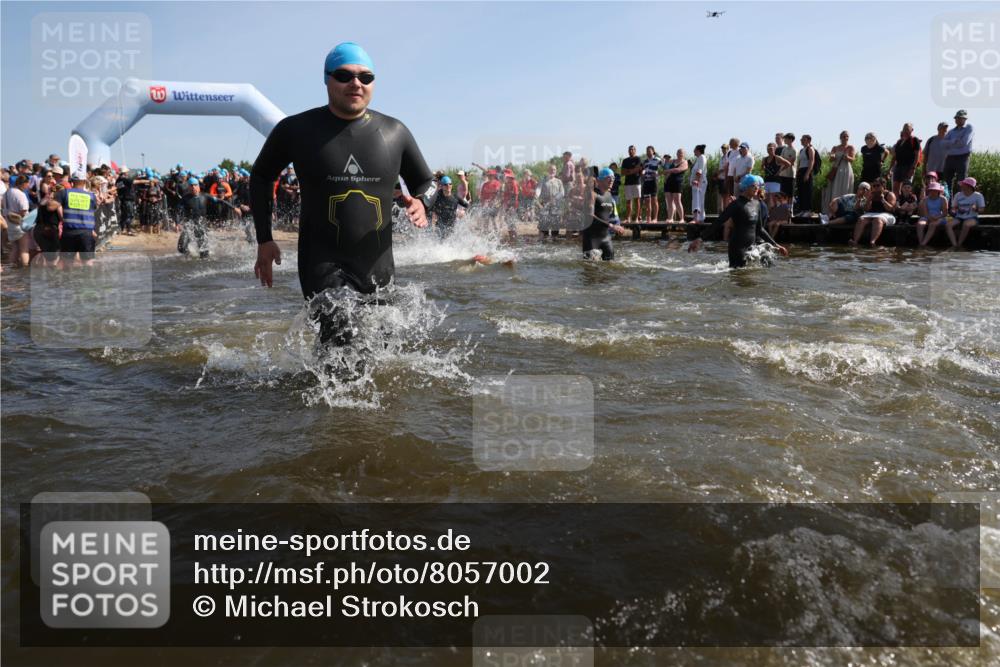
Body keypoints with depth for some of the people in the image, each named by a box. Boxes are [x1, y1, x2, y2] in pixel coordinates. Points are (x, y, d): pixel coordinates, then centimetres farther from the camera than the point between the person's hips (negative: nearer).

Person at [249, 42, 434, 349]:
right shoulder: (296, 129, -2)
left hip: (378, 265, 4)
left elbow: (425, 182, 16)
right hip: (323, 264, -3)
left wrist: (420, 203, -9)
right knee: (340, 342, -24)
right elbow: (261, 176, 13)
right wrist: (264, 240, 5)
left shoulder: (394, 132, 3)